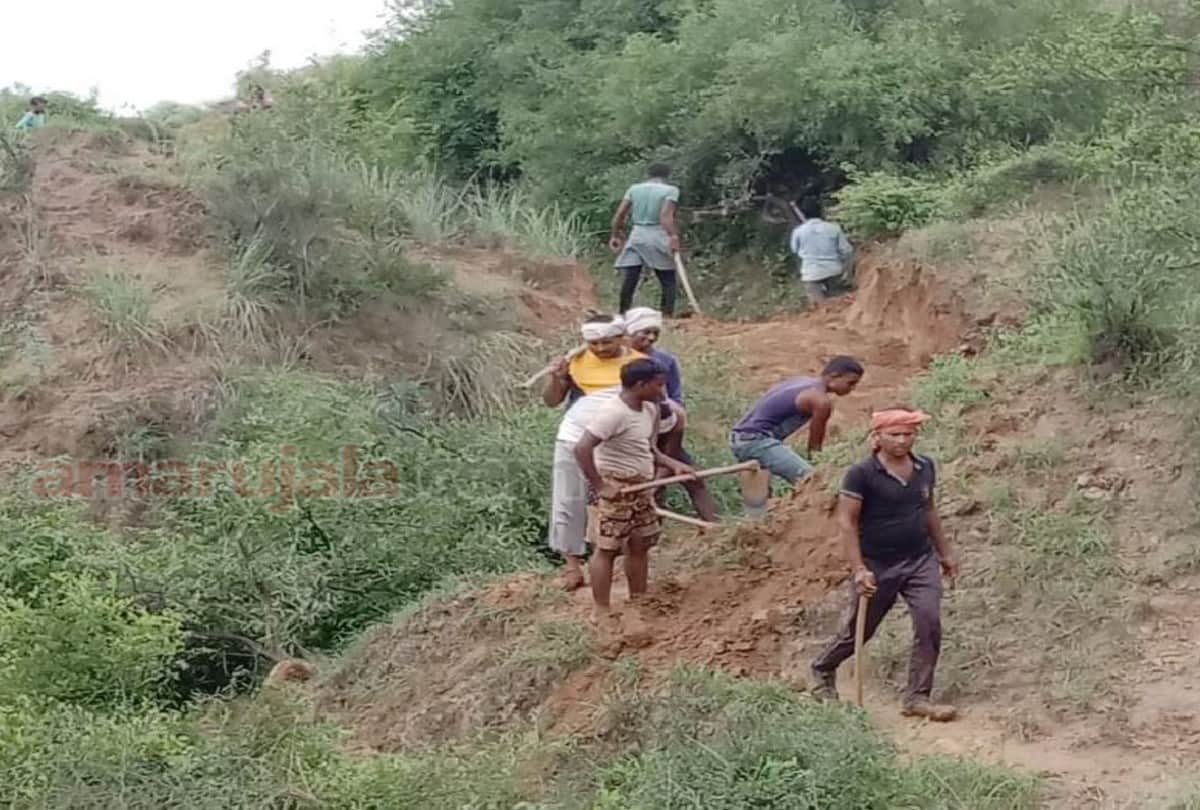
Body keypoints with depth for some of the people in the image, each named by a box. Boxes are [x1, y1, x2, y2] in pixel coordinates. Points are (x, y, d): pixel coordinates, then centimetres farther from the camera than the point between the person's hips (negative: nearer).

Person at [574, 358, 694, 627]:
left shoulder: (649, 409, 6)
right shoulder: (614, 413, -22)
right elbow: (582, 448, -27)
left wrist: (672, 464, 3)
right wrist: (599, 485, -23)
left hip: (641, 487, 9)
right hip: (616, 488, -9)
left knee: (640, 545, 14)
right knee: (607, 548, -1)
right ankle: (602, 612, 6)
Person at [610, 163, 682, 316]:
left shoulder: (634, 188, 11)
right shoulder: (670, 190, 0)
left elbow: (619, 215, 6)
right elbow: (666, 216, -16)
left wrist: (616, 235, 16)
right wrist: (674, 237, -22)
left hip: (636, 236, 3)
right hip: (658, 238, -3)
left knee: (628, 281, 1)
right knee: (668, 281, 8)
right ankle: (667, 316, 5)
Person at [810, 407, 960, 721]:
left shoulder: (925, 468, 3)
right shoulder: (862, 474, -15)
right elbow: (847, 521, -15)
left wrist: (945, 552, 22)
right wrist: (859, 569, -21)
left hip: (921, 561, 4)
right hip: (877, 566, -4)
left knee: (929, 624, -12)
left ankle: (918, 697, -1)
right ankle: (823, 670, 39)